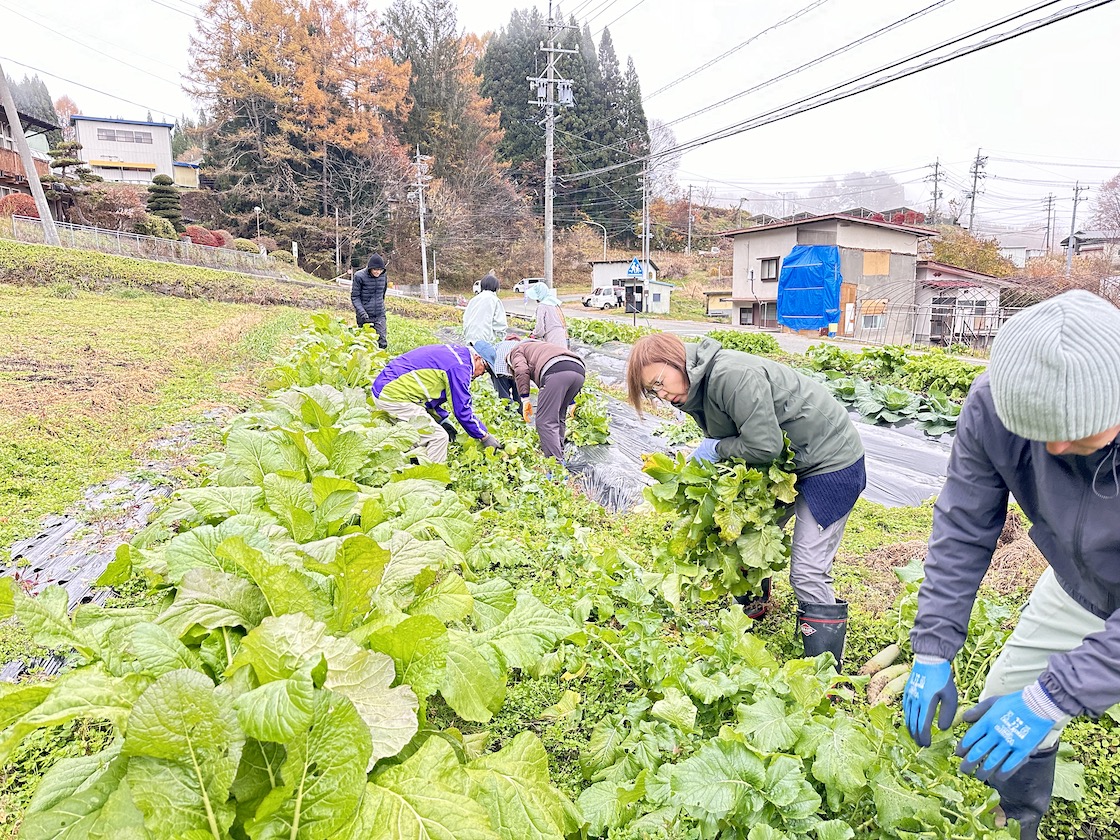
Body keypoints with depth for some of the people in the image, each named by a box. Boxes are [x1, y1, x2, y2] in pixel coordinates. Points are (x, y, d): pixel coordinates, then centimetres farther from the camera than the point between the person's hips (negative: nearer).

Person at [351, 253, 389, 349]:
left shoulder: (383, 277, 3)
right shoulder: (359, 276, -10)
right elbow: (354, 297, -7)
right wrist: (361, 312, -20)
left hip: (380, 316, 3)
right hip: (365, 317, -3)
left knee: (383, 343, -4)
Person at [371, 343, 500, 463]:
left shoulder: (451, 353, 16)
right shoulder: (459, 366, -14)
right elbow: (463, 410, -11)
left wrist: (444, 421, 18)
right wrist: (485, 436, -1)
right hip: (394, 396, -11)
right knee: (439, 437, -9)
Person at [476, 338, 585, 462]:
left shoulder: (516, 350, 22)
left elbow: (521, 370, -2)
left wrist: (525, 399, -3)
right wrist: (570, 402, 36)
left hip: (556, 371, -8)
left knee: (545, 421, -5)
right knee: (559, 418, 21)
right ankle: (559, 458, 22)